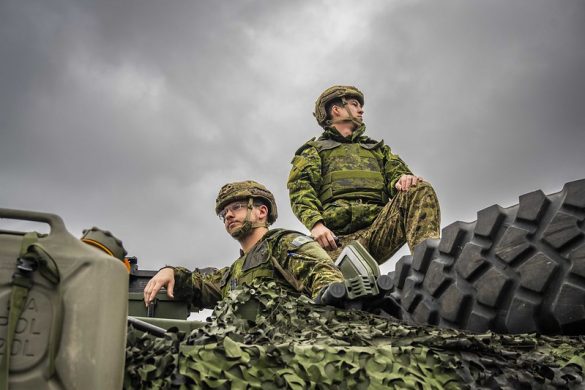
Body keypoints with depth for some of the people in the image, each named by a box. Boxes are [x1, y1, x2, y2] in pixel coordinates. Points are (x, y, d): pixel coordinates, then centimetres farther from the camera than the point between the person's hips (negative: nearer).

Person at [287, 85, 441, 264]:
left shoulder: (377, 148, 36)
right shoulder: (314, 150, 23)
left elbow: (396, 173, 20)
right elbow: (301, 190, 6)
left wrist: (403, 179, -8)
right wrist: (315, 223, -16)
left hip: (379, 228, 3)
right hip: (340, 236, -2)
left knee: (421, 190, -24)